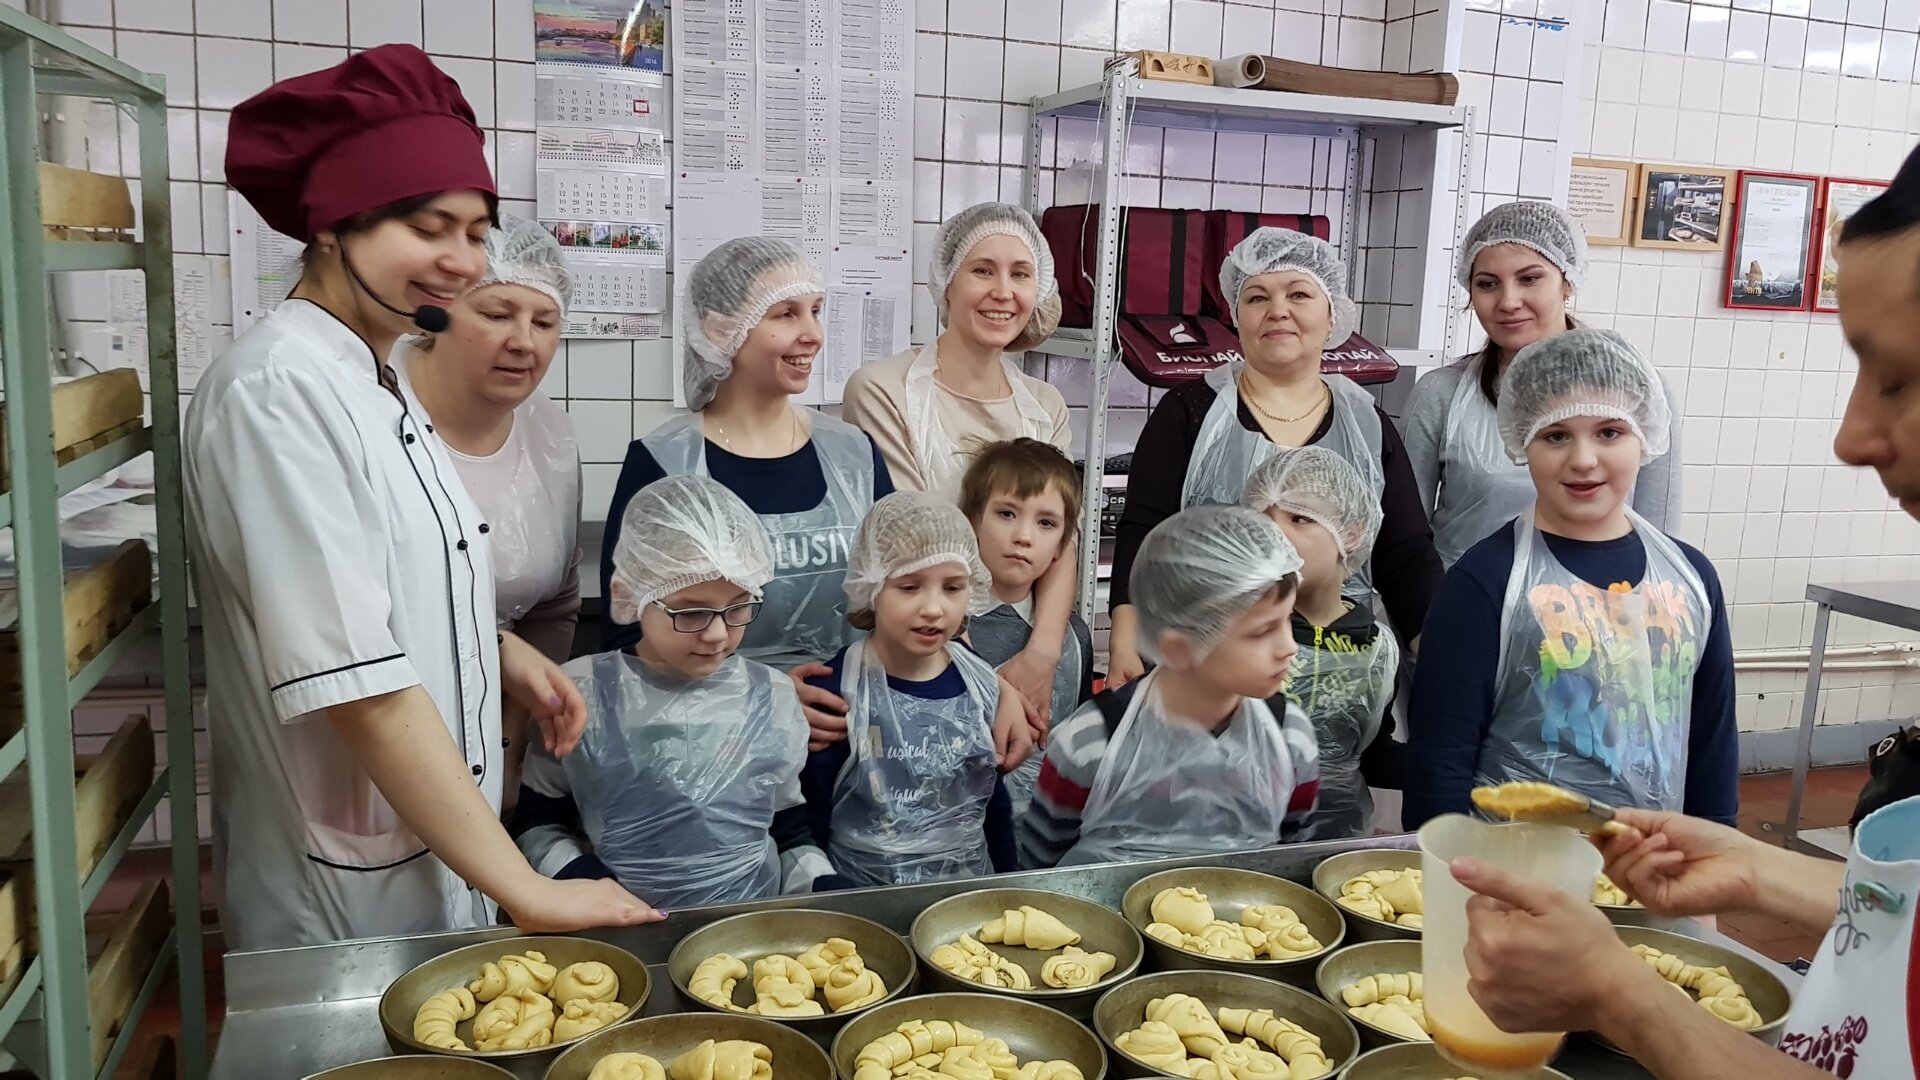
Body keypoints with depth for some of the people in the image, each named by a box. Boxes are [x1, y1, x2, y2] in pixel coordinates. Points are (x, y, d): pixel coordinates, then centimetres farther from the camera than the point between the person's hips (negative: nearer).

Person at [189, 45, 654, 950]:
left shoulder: (376, 385, 6)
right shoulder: (278, 390, -21)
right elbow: (356, 682, -25)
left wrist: (495, 650, -2)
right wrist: (526, 892, -24)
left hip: (437, 855, 8)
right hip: (346, 898, -8)